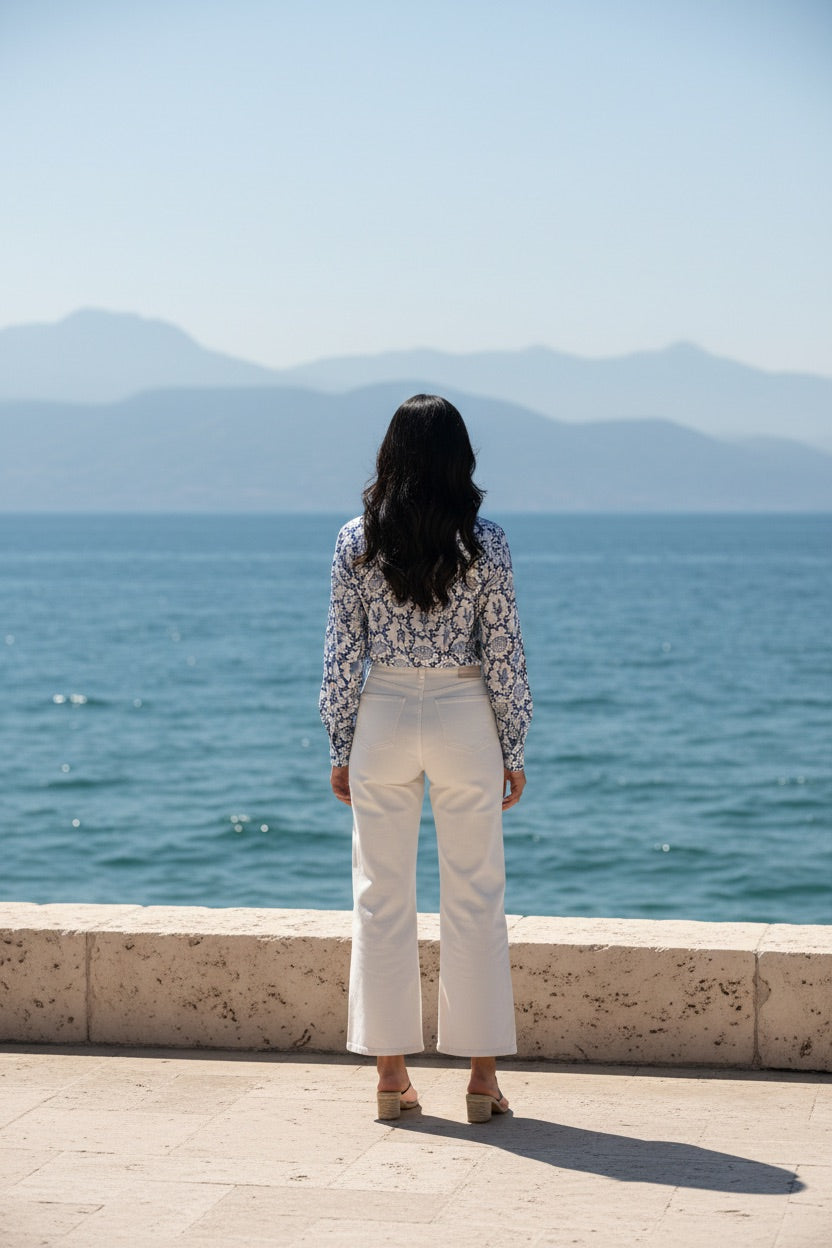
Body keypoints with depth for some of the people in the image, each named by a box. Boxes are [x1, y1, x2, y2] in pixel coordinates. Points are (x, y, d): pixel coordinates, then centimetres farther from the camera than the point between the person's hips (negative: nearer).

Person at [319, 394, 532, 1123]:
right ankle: (483, 1075, 8)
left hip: (383, 718, 1)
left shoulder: (358, 541, -4)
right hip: (464, 720, -1)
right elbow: (502, 655, -5)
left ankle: (391, 1072, 10)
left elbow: (342, 652, -1)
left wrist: (341, 747, 7)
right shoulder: (485, 543, -7)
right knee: (475, 898, 7)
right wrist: (513, 749, 4)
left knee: (382, 896, 8)